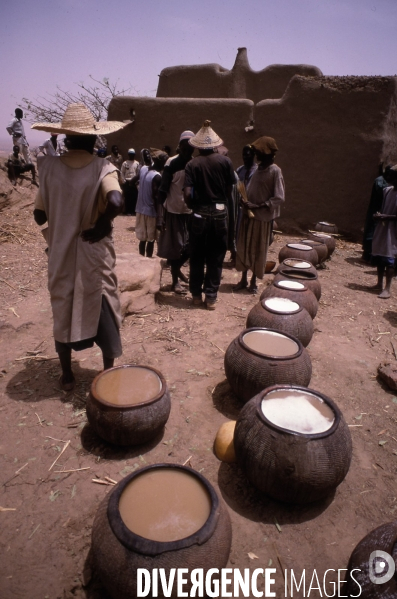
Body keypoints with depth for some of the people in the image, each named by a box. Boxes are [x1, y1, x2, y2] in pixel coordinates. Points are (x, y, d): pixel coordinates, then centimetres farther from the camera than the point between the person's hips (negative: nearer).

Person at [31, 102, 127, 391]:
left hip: (60, 254, 2)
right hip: (95, 253, -2)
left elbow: (40, 216, -2)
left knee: (62, 312, 16)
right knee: (104, 310, 13)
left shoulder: (49, 166, -5)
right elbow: (116, 202, -31)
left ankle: (67, 375, 29)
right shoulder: (102, 168, -12)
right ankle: (109, 373, 24)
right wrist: (101, 226, -17)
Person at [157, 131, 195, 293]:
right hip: (174, 211, -3)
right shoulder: (172, 163, -9)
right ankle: (175, 280, 21)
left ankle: (177, 268, 37)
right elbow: (163, 190, -9)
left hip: (192, 211, 4)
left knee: (191, 246, 9)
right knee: (174, 247, 6)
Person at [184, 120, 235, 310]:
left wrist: (193, 207, 7)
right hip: (220, 213, 1)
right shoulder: (225, 161, -1)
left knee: (197, 257, 11)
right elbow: (229, 191, -1)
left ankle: (196, 294, 19)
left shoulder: (192, 164, -5)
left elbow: (187, 194, -12)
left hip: (200, 214, -1)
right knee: (216, 258, 8)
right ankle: (211, 297, 11)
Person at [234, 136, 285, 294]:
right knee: (244, 247, 10)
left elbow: (279, 198, -17)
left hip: (262, 218, -7)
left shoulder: (275, 171, -12)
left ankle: (253, 282, 19)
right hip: (248, 215, 7)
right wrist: (246, 202, -1)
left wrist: (258, 206, -21)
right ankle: (243, 279, 24)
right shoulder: (259, 168, 10)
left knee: (258, 250, 5)